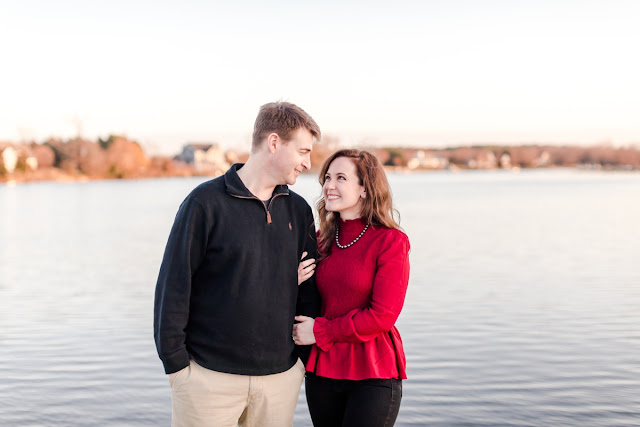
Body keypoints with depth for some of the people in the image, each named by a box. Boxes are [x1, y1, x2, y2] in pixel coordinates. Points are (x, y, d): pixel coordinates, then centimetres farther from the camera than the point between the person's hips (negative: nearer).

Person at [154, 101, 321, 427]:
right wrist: (175, 361, -8)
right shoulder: (206, 202, -7)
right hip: (209, 373, -4)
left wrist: (308, 355, 11)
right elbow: (173, 284, -7)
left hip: (281, 375, 5)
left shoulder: (298, 210, 8)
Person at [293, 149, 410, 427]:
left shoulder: (390, 241, -10)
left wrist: (320, 331, -10)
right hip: (322, 370, 5)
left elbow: (383, 316, -14)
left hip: (373, 374, -5)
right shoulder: (322, 240, 7)